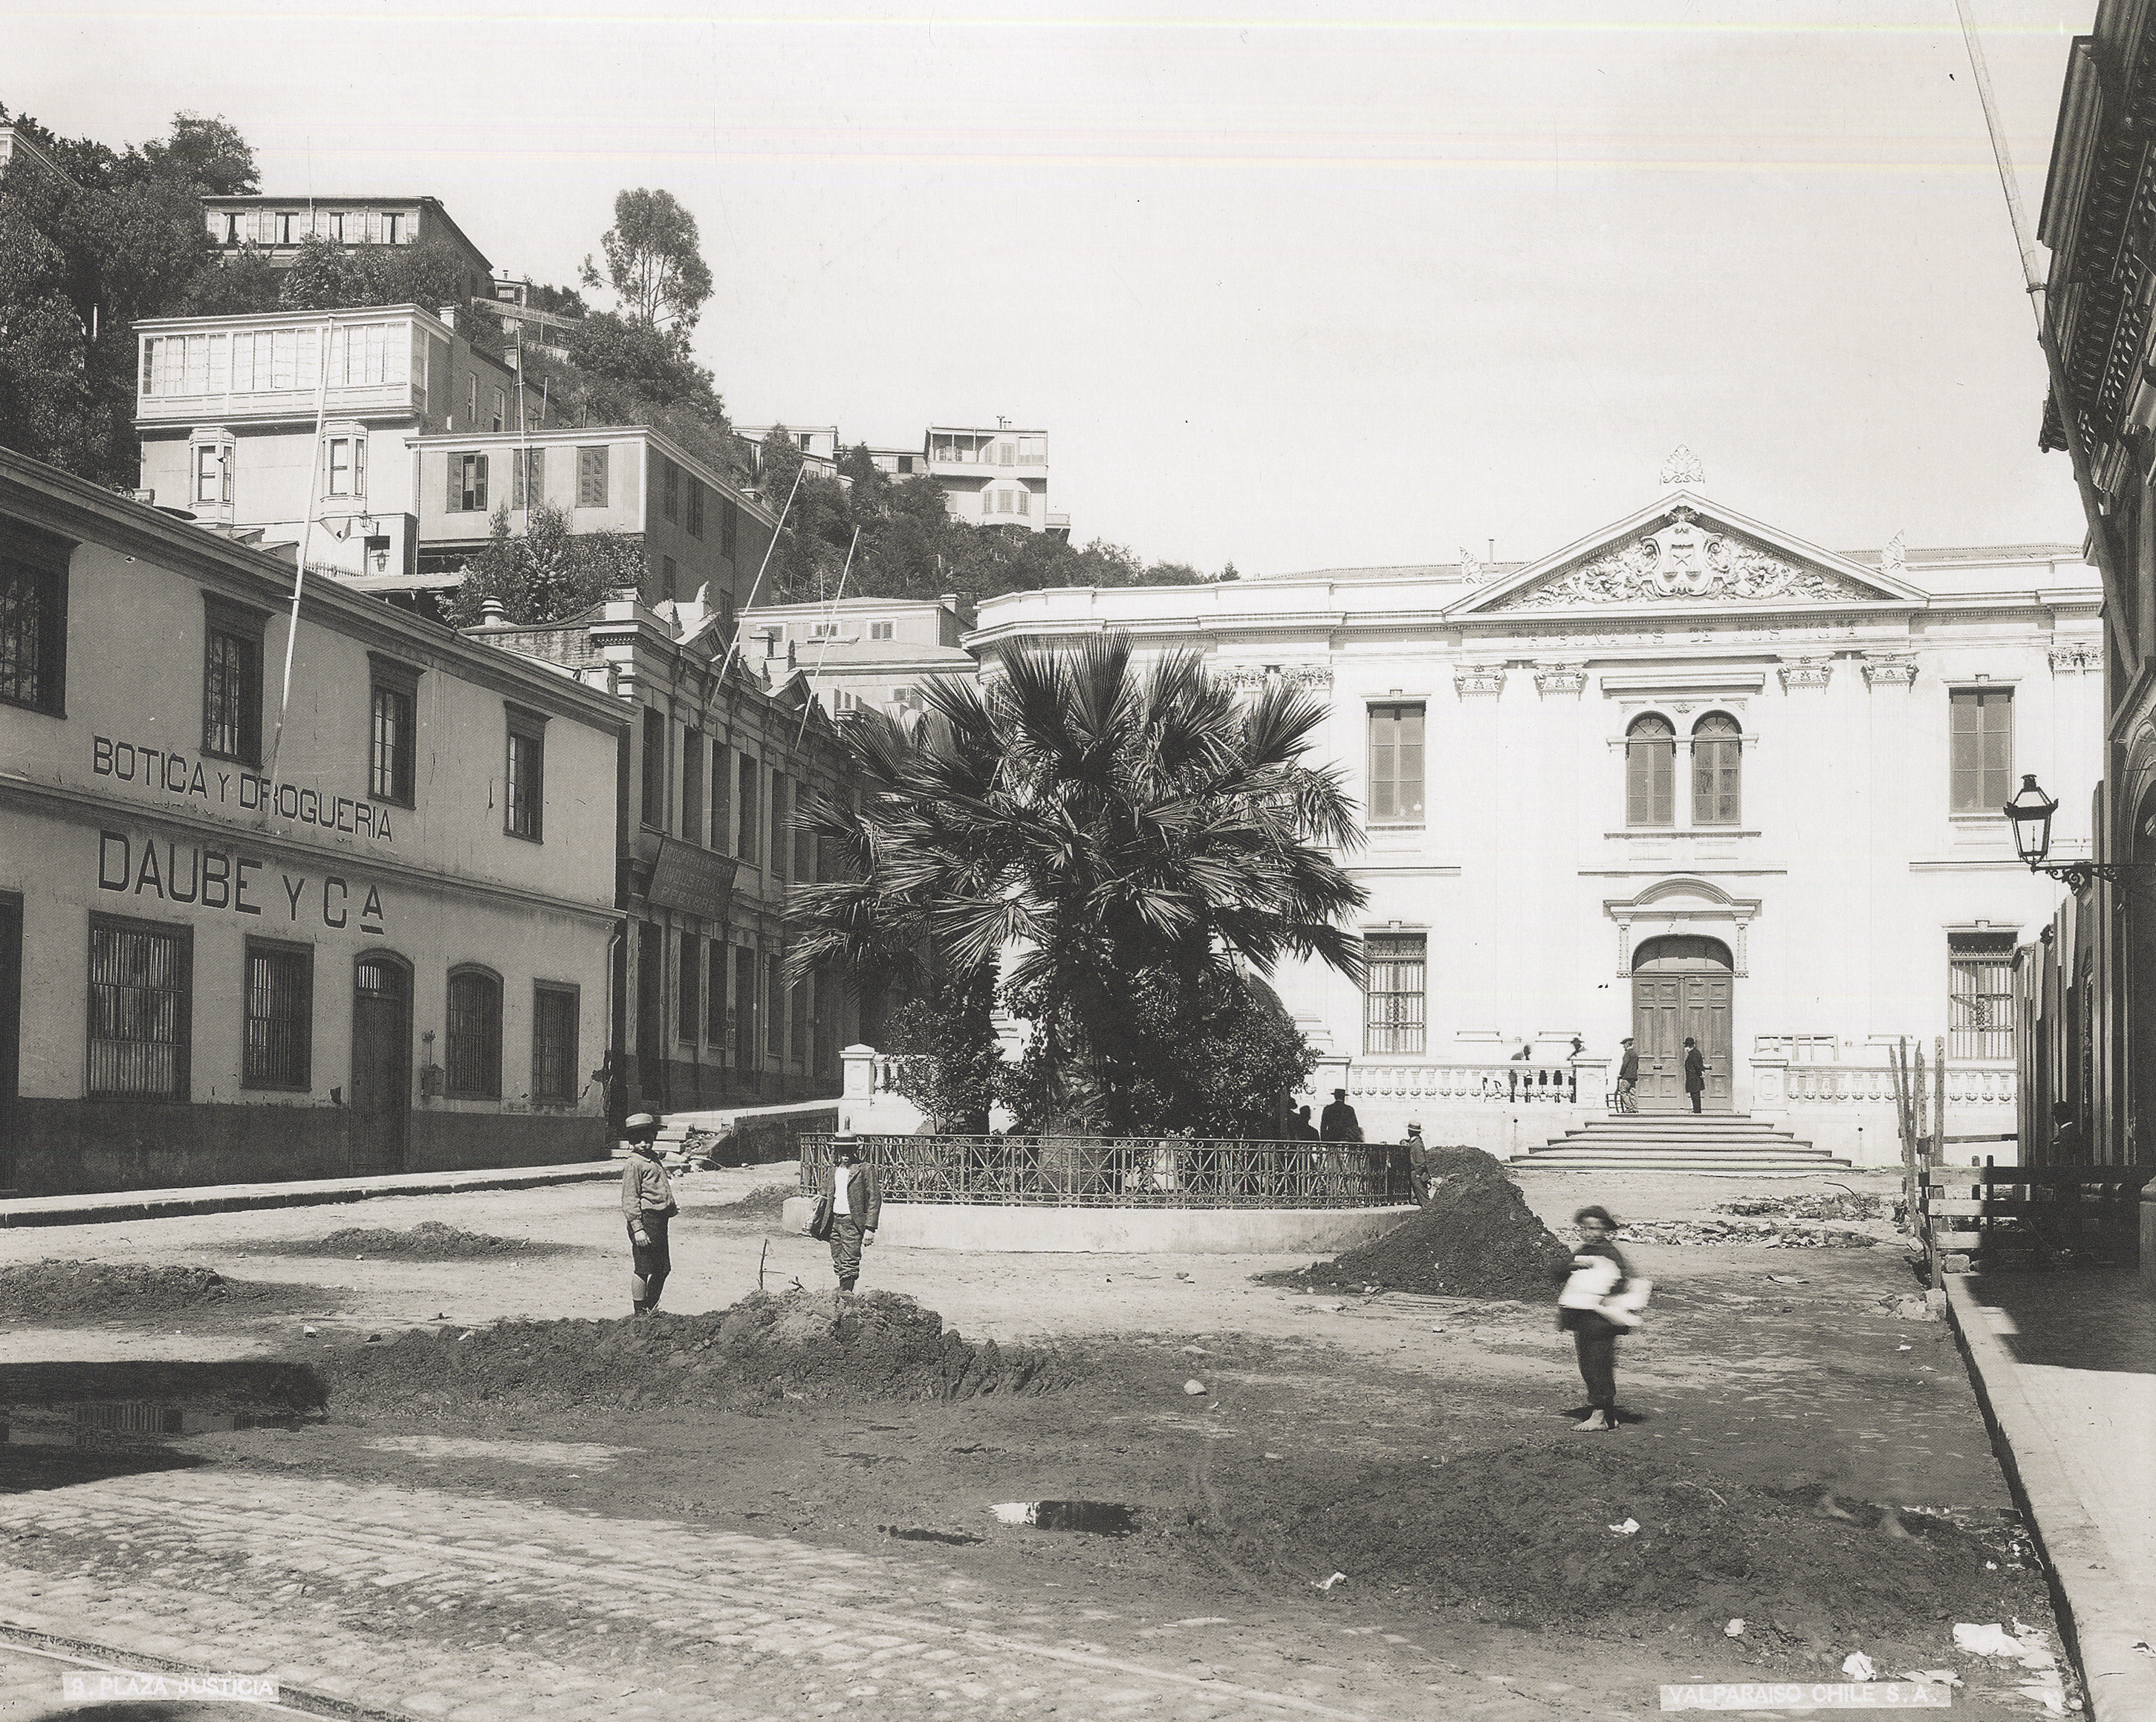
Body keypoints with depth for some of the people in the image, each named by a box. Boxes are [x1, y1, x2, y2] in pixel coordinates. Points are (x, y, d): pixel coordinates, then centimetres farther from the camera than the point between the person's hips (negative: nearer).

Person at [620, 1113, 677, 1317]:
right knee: (642, 1269, -4)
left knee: (663, 1268, 14)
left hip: (660, 1221, 9)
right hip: (645, 1219, -9)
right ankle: (639, 1312, 3)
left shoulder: (653, 1160, 19)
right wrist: (637, 1228, -20)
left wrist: (672, 1208, 21)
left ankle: (651, 1308, 25)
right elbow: (630, 1200, -14)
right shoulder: (633, 1164, -8)